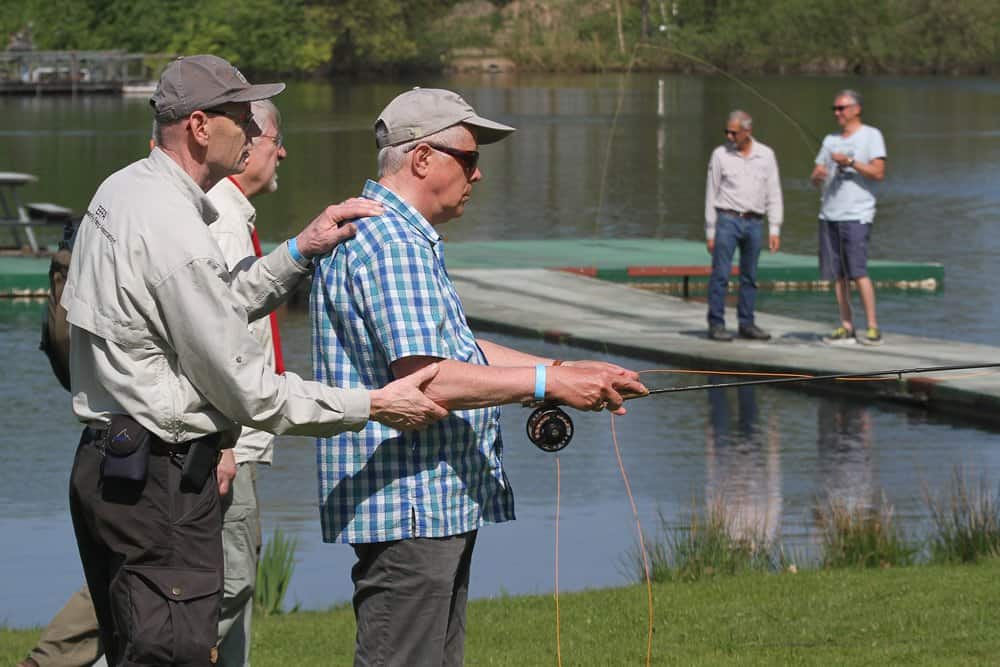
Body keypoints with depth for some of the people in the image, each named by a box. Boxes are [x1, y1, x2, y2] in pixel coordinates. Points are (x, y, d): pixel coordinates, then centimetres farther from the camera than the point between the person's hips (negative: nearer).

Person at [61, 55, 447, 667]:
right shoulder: (177, 236, -21)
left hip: (107, 464, 11)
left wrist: (301, 251, 10)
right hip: (160, 479, -11)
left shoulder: (122, 190, 11)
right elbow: (248, 391, -16)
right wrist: (374, 406, -11)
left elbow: (220, 306, 20)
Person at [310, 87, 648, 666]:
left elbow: (456, 351, 24)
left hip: (438, 504, 11)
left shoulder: (408, 240, 20)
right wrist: (550, 382, -19)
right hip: (406, 508, -11)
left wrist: (566, 372, 16)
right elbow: (425, 381, -24)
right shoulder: (392, 245, -17)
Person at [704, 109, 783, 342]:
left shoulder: (766, 155, 6)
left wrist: (775, 229, 3)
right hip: (727, 220, -3)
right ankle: (716, 324, -5)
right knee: (721, 274, -7)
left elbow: (774, 194, 9)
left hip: (754, 222, 3)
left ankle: (746, 324, 14)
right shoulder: (720, 155, 0)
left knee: (750, 276, 7)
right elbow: (711, 194, 3)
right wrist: (710, 233, 0)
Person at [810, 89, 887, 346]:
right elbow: (815, 178, 16)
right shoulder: (830, 140, 19)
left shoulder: (871, 136, 1)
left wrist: (850, 162, -17)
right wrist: (818, 175, -7)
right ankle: (846, 327, 7)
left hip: (857, 215, -6)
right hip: (829, 214, 6)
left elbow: (879, 172, -9)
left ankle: (873, 328, -11)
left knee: (857, 271, -14)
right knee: (836, 273, 3)